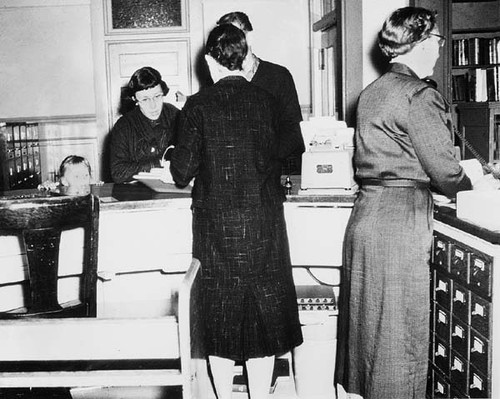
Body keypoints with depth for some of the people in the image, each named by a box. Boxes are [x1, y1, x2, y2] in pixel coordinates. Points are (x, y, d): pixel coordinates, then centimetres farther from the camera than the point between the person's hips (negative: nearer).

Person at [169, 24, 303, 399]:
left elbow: (183, 173, -7)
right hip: (263, 221, 2)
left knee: (220, 314, 12)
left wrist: (177, 158, 14)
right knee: (264, 310, 12)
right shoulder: (265, 100, -1)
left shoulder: (198, 105, -8)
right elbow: (276, 158, 8)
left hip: (216, 225, -1)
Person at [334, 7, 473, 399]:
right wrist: (471, 183, 8)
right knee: (399, 338, 2)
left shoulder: (372, 92, 13)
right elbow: (445, 173, -14)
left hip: (365, 216, 9)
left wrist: (463, 172, 20)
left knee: (371, 328, 19)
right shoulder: (419, 95, -14)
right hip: (400, 224, -9)